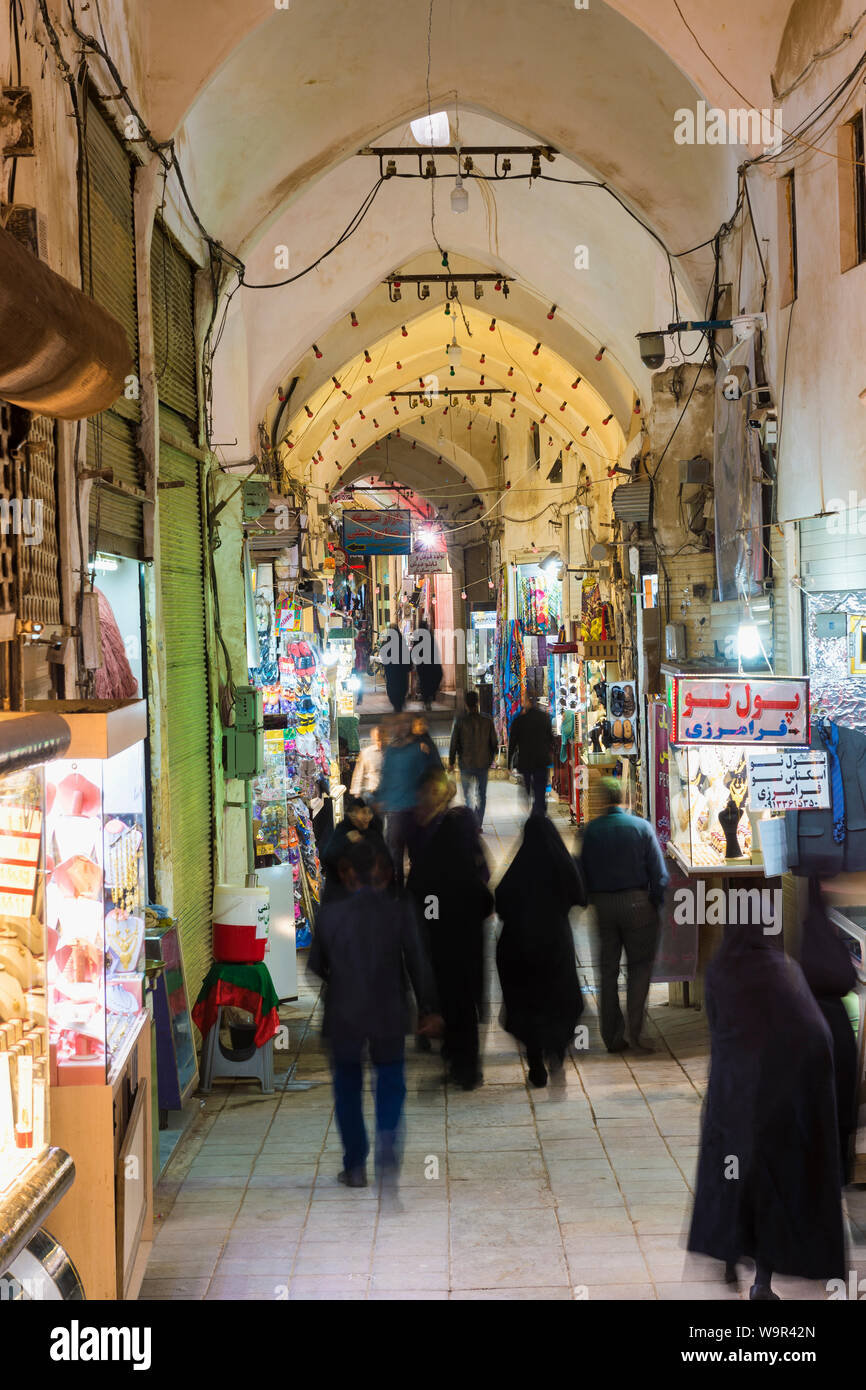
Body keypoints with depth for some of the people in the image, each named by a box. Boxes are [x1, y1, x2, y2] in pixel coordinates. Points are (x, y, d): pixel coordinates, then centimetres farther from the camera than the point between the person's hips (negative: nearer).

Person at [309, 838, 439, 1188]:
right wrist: (426, 1010, 6)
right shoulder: (399, 911, -9)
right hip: (389, 1014, 0)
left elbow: (316, 966, 2)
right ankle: (387, 1140, -7)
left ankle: (355, 1165, 17)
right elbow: (418, 963, -5)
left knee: (348, 1087, 15)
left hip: (343, 1015, 0)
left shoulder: (329, 914, -8)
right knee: (390, 1079, 17)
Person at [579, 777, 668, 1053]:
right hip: (636, 902, -2)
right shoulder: (642, 827, -5)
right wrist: (656, 905, 3)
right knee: (640, 966, 8)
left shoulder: (591, 830, -3)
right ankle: (635, 1031, -4)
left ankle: (612, 1037, 13)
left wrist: (590, 901, 10)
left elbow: (582, 872, 0)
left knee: (608, 971, 10)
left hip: (602, 904, 2)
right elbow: (658, 872, -5)